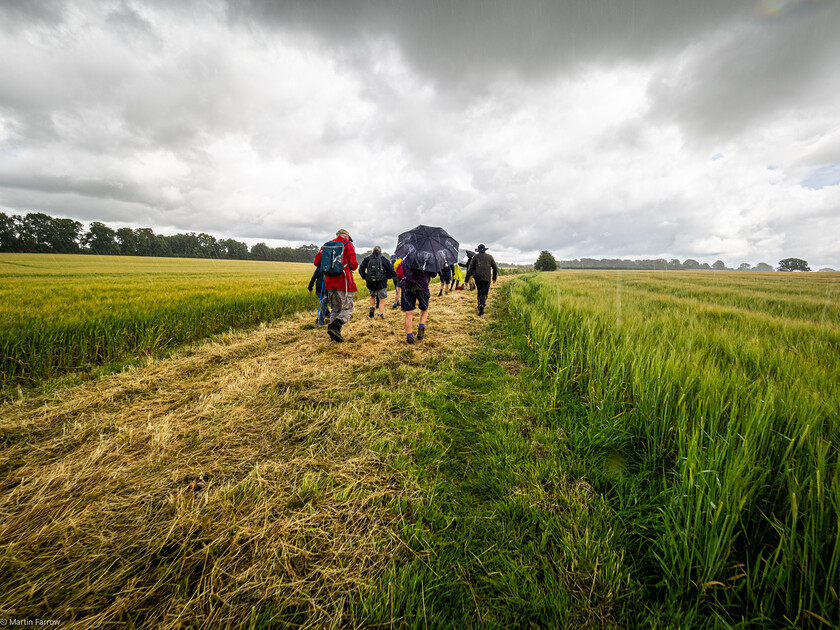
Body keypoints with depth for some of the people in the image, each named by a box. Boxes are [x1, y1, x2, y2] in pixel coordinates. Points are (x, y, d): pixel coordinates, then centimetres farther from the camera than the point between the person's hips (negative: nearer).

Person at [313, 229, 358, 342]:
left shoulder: (325, 245, 13)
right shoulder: (348, 245, 0)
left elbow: (316, 261, 7)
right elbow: (353, 265, -8)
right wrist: (353, 267, 14)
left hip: (330, 283, 5)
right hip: (344, 283, -5)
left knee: (335, 308, 14)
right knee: (347, 308, 2)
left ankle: (334, 334, 10)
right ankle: (335, 326, -19)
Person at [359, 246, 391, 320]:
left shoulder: (367, 259, 4)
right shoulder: (384, 259, -2)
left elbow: (361, 270, 5)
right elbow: (391, 271, -1)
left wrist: (365, 277, 15)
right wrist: (386, 277, 14)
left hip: (370, 283, 3)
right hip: (381, 283, -2)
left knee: (372, 296, 29)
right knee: (382, 300, 11)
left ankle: (372, 307, 10)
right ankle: (381, 314, 2)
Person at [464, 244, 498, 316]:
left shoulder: (475, 257, 7)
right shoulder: (490, 257, 10)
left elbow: (470, 269, 0)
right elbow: (495, 268, 15)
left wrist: (466, 280, 0)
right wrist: (494, 277, 29)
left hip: (478, 278, 1)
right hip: (487, 278, -1)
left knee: (479, 293, 17)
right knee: (484, 294, 1)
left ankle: (480, 306, 13)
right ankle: (482, 306, -20)